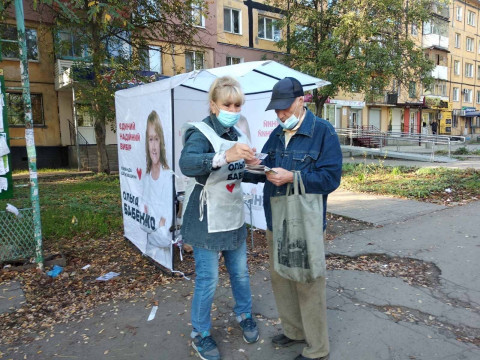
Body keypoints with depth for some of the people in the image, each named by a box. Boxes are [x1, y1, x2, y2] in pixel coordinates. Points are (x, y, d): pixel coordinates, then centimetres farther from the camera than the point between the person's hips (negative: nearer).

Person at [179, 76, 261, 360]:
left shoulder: (238, 135, 7)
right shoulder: (201, 133, -15)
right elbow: (187, 164, -37)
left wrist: (249, 165, -2)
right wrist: (225, 156, -50)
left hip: (235, 217, 7)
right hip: (208, 220, -6)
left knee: (241, 272, 19)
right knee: (208, 280, 4)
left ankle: (245, 315, 42)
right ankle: (200, 333, 26)